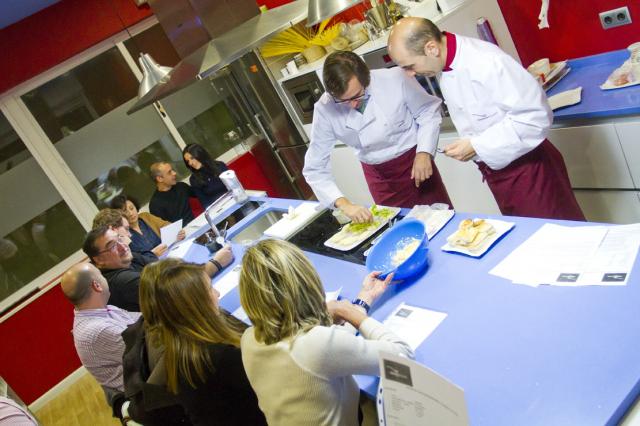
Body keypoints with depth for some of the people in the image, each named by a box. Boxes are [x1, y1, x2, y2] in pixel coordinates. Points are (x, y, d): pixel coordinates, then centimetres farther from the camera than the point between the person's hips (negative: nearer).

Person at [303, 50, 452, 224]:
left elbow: (428, 110, -6)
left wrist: (424, 153, -18)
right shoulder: (324, 110, -19)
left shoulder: (395, 79, -23)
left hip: (414, 161, -1)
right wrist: (344, 204, -26)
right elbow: (315, 169, -14)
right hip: (378, 176, 1)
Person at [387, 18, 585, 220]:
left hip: (527, 168, -7)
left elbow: (536, 116, -26)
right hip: (495, 170, 7)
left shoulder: (487, 63, -27)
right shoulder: (444, 67, -2)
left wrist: (478, 146, -25)